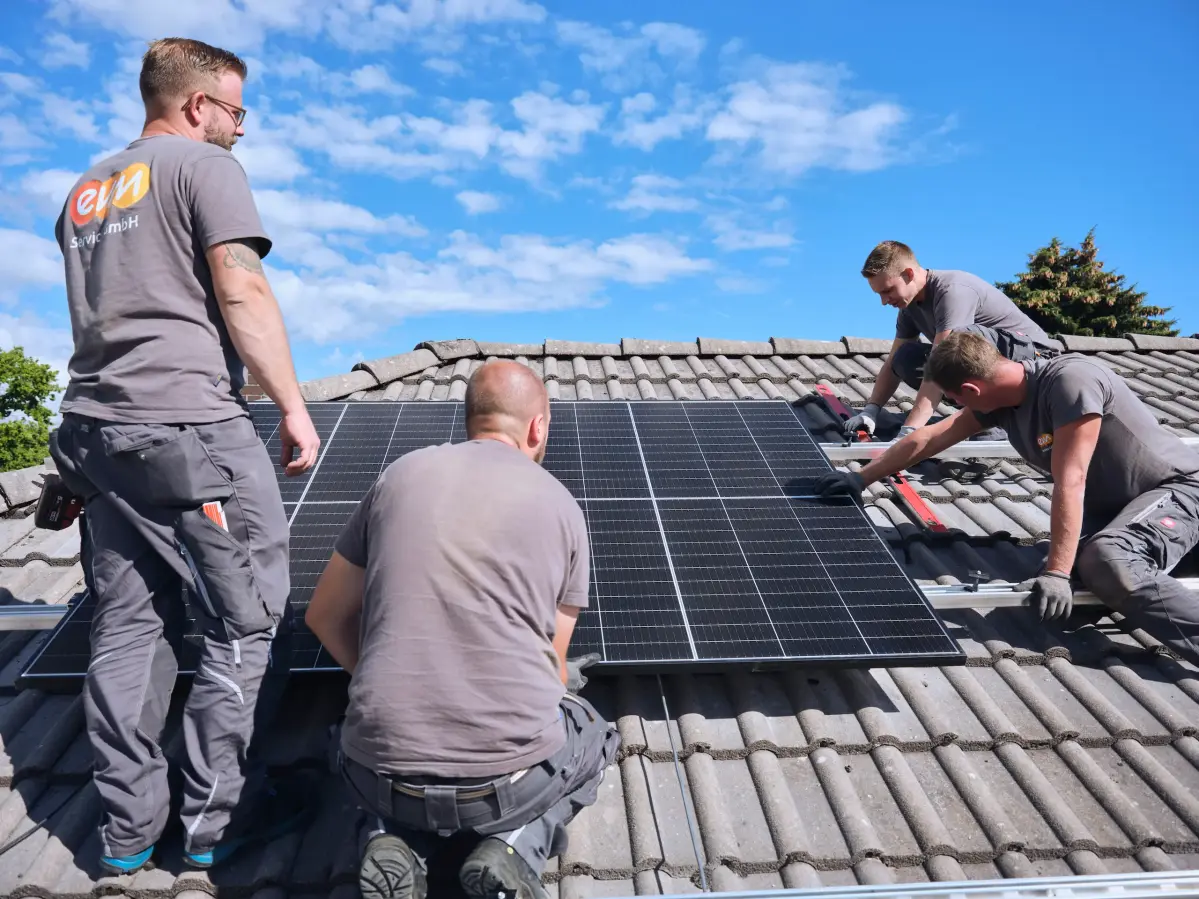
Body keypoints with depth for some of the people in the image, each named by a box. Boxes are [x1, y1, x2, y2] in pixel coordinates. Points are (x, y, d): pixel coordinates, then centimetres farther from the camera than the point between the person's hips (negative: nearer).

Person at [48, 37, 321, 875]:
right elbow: (242, 289, -13)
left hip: (94, 427, 9)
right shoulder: (205, 166, -2)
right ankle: (215, 818, 8)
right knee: (248, 627, 1)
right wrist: (294, 405, -12)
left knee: (129, 628, 11)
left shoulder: (86, 190, 23)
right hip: (188, 427, -8)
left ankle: (128, 827, 18)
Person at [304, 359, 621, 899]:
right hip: (513, 774, -2)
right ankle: (516, 845, 5)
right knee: (593, 737, 31)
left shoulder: (400, 475, 6)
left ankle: (395, 843, 8)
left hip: (385, 777, 2)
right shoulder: (561, 505, 4)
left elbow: (325, 617, 15)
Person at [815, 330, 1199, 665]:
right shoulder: (999, 394, -5)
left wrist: (1056, 573, -31)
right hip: (1110, 501, 8)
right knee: (1085, 558, -17)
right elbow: (928, 440, 4)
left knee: (1109, 562, -32)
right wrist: (861, 478, 9)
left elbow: (1069, 482, -31)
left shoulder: (1069, 380, -28)